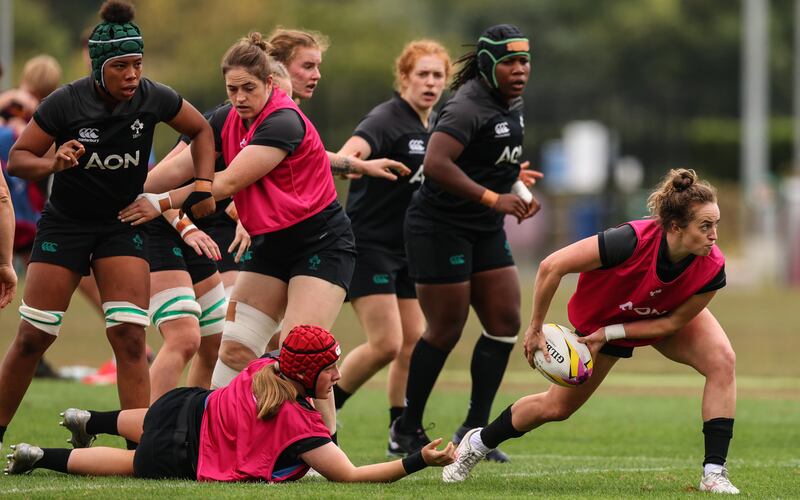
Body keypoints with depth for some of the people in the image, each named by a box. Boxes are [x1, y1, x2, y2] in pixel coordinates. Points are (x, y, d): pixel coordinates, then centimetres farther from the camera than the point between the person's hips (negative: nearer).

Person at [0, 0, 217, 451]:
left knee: (129, 337, -12)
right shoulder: (66, 103, -18)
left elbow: (201, 129, 8)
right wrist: (54, 164, -30)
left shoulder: (153, 99, -11)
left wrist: (204, 185, -3)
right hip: (64, 224, -1)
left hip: (124, 225, 1)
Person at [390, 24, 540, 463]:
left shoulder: (512, 104, 8)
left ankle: (474, 430, 10)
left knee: (505, 323, 2)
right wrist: (493, 199, -34)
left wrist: (518, 193, 15)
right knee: (446, 331, -3)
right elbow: (435, 164, -34)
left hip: (484, 230, 9)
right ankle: (407, 430, 13)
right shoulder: (468, 107, -21)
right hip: (440, 227, -9)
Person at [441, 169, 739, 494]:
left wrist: (609, 334, -24)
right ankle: (478, 442, 37)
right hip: (601, 317, -2)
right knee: (557, 407, 9)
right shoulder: (631, 241, -43)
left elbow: (673, 321, -18)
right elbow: (551, 267, -34)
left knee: (722, 360, -24)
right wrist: (535, 330, -24)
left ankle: (714, 473, -20)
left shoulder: (712, 269, -34)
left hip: (665, 318, 2)